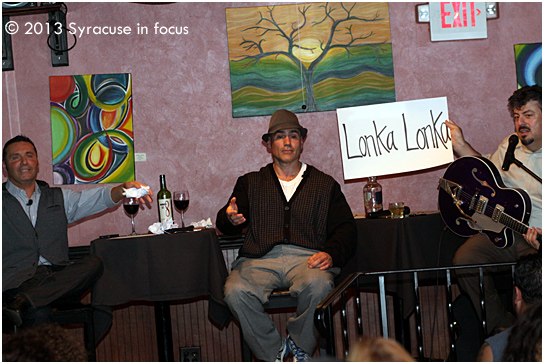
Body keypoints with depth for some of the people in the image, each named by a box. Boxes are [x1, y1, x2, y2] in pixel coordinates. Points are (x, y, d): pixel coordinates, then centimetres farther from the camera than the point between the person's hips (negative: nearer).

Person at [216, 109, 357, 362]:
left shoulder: (325, 184, 23)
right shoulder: (250, 183, 25)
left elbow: (345, 228, 13)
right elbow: (224, 225, 15)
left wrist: (330, 254, -9)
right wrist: (230, 218, -12)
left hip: (306, 256, -1)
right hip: (260, 258, 1)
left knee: (317, 285, -37)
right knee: (236, 291, -32)